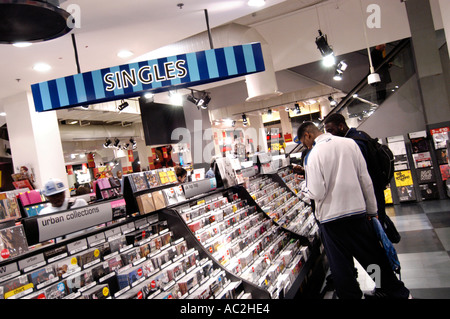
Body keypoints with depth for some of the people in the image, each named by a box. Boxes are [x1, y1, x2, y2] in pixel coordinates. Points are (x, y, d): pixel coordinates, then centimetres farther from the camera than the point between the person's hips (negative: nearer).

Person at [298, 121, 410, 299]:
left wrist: (304, 188, 5)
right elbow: (365, 180, 5)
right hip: (358, 211, 5)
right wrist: (372, 210, 14)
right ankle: (397, 292, 36)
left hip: (330, 218, -5)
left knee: (341, 267, 11)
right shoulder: (350, 143, 1)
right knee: (374, 256, 21)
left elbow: (317, 193, -17)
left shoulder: (313, 155, -14)